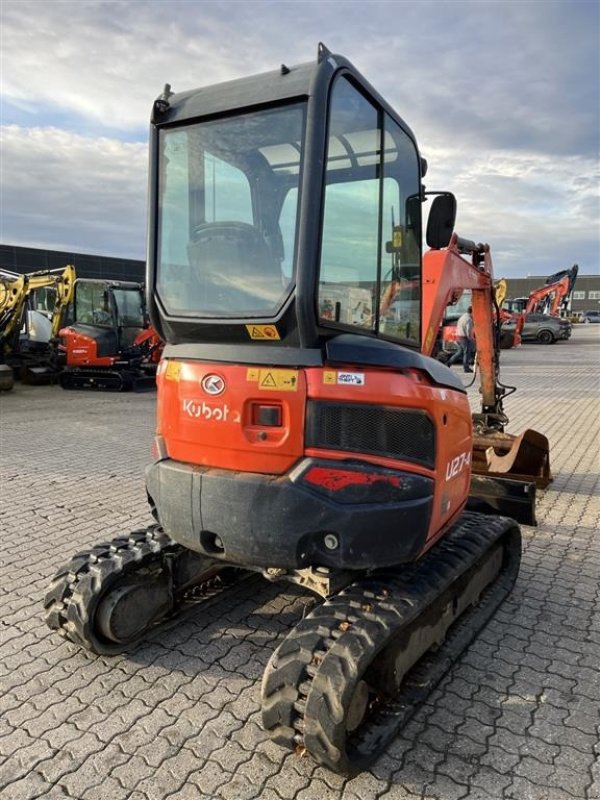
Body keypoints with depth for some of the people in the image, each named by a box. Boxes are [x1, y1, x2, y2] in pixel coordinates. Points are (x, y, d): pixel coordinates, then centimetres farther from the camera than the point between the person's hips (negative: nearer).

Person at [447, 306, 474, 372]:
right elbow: (468, 330, -21)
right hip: (465, 338, -9)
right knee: (467, 352, 0)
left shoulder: (462, 317, 16)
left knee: (460, 352, 16)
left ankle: (449, 362, 10)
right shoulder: (468, 319, -15)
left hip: (458, 337, 9)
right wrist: (470, 338, -9)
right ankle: (466, 367, 4)